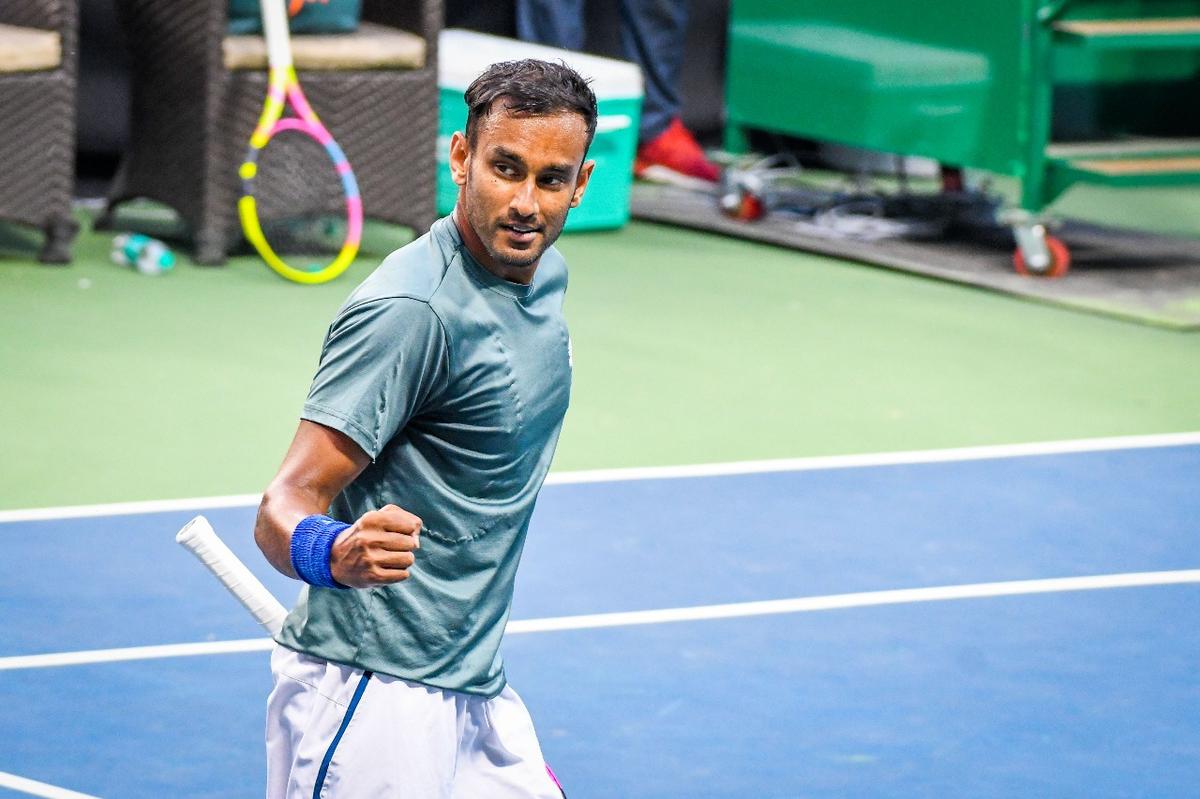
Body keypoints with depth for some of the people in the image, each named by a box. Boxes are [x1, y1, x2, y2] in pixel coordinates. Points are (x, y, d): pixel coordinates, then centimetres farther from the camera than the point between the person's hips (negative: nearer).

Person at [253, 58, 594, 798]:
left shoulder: (544, 273, 7)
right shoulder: (411, 310, -20)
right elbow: (284, 508, -23)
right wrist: (333, 555, -44)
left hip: (474, 689, 9)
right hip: (372, 700, -9)